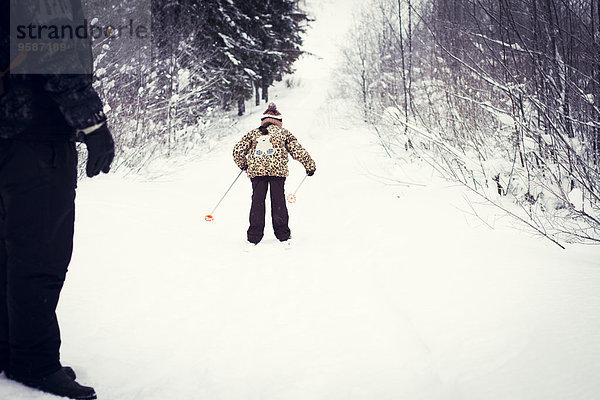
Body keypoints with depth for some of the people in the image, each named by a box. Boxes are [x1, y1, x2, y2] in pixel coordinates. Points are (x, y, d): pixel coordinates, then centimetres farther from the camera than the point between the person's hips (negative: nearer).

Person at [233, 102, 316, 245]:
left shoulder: (253, 133, 20)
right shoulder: (284, 133, 17)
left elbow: (238, 150, 14)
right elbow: (298, 151, 12)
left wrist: (243, 164, 31)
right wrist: (310, 165, 21)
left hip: (256, 170, 1)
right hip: (278, 170, -1)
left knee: (257, 201, 6)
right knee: (278, 200, 6)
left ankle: (254, 237, 4)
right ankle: (282, 234, 9)